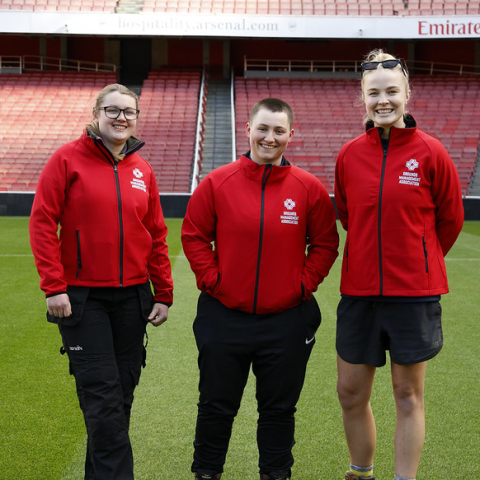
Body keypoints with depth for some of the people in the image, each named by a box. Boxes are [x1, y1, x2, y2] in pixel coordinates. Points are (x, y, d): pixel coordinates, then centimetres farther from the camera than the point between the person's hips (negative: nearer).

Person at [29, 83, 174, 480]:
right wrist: (54, 286, -13)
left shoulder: (142, 170, 10)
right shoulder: (68, 159, -3)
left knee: (122, 393, 10)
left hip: (132, 296, 5)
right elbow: (43, 223, -7)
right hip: (82, 296, -4)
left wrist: (163, 294, 9)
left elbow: (157, 236, 12)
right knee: (102, 394, -7)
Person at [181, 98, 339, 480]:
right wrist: (212, 279, -5)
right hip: (224, 318, 0)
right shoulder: (217, 183, -3)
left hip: (287, 319, 0)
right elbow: (194, 236, 3)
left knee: (279, 407, 12)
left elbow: (325, 245, 5)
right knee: (216, 406, 11)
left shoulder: (309, 188, -2)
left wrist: (303, 284, -4)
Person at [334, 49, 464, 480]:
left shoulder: (430, 152, -7)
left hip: (414, 292, -3)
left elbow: (450, 218, 4)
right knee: (350, 393, 11)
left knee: (408, 395, 7)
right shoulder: (350, 154, 1)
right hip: (359, 291, 3)